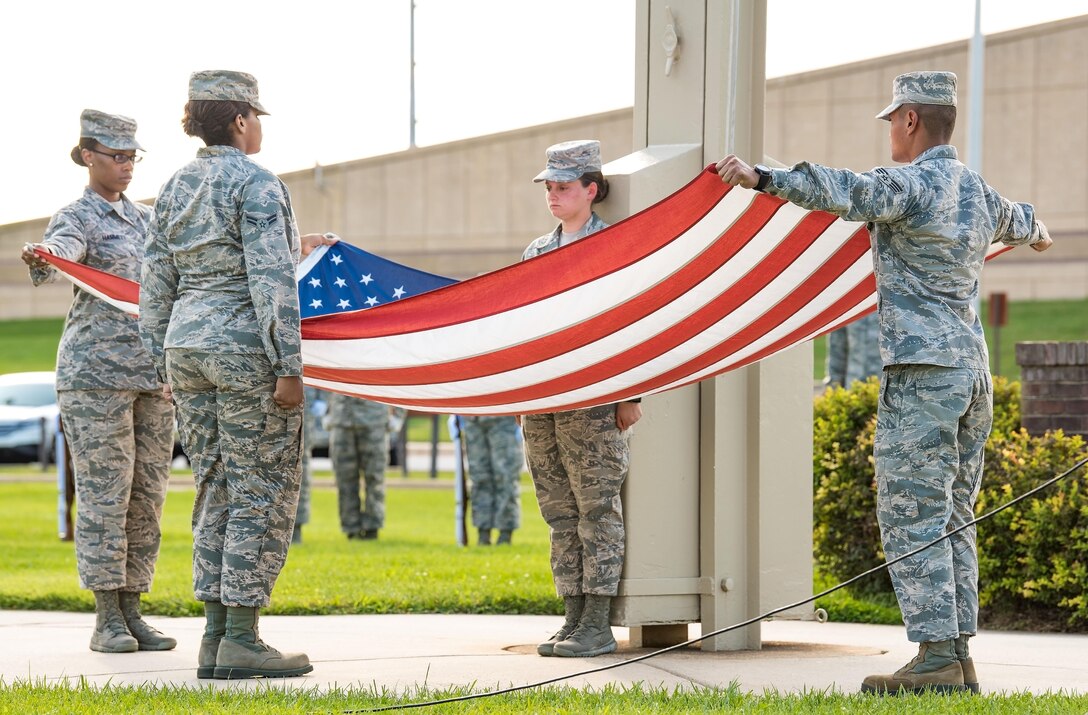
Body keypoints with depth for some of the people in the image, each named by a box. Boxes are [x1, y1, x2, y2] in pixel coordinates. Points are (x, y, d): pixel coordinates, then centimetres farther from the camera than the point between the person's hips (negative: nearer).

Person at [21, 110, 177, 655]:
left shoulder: (146, 220, 19)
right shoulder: (76, 218, -2)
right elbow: (62, 251, -24)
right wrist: (41, 260, -49)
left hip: (153, 373, 6)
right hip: (96, 371, -6)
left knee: (146, 495, 4)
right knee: (104, 492, -7)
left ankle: (131, 613, 8)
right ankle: (106, 620, -4)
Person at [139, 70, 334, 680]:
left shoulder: (176, 189, 12)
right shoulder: (256, 183, -11)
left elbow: (157, 286, 13)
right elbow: (272, 279, -18)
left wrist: (165, 365, 19)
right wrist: (289, 367, -17)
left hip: (187, 344, 8)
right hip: (247, 347, -8)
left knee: (217, 491, 11)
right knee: (263, 491, -2)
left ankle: (216, 639, 9)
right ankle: (242, 641, -4)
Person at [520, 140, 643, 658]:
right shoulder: (536, 252, 15)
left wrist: (631, 397, -10)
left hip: (592, 402, -6)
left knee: (597, 509, -4)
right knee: (560, 513, 7)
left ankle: (597, 625, -3)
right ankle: (573, 618, 12)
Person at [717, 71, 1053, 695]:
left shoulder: (912, 184, -11)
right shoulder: (979, 193, 16)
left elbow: (843, 191, -30)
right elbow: (1016, 221, 40)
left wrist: (761, 177, -40)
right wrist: (1034, 231, 64)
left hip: (923, 372, -9)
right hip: (973, 368, 9)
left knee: (912, 516, -8)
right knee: (953, 517, 11)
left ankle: (936, 657, -13)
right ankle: (960, 656, 10)